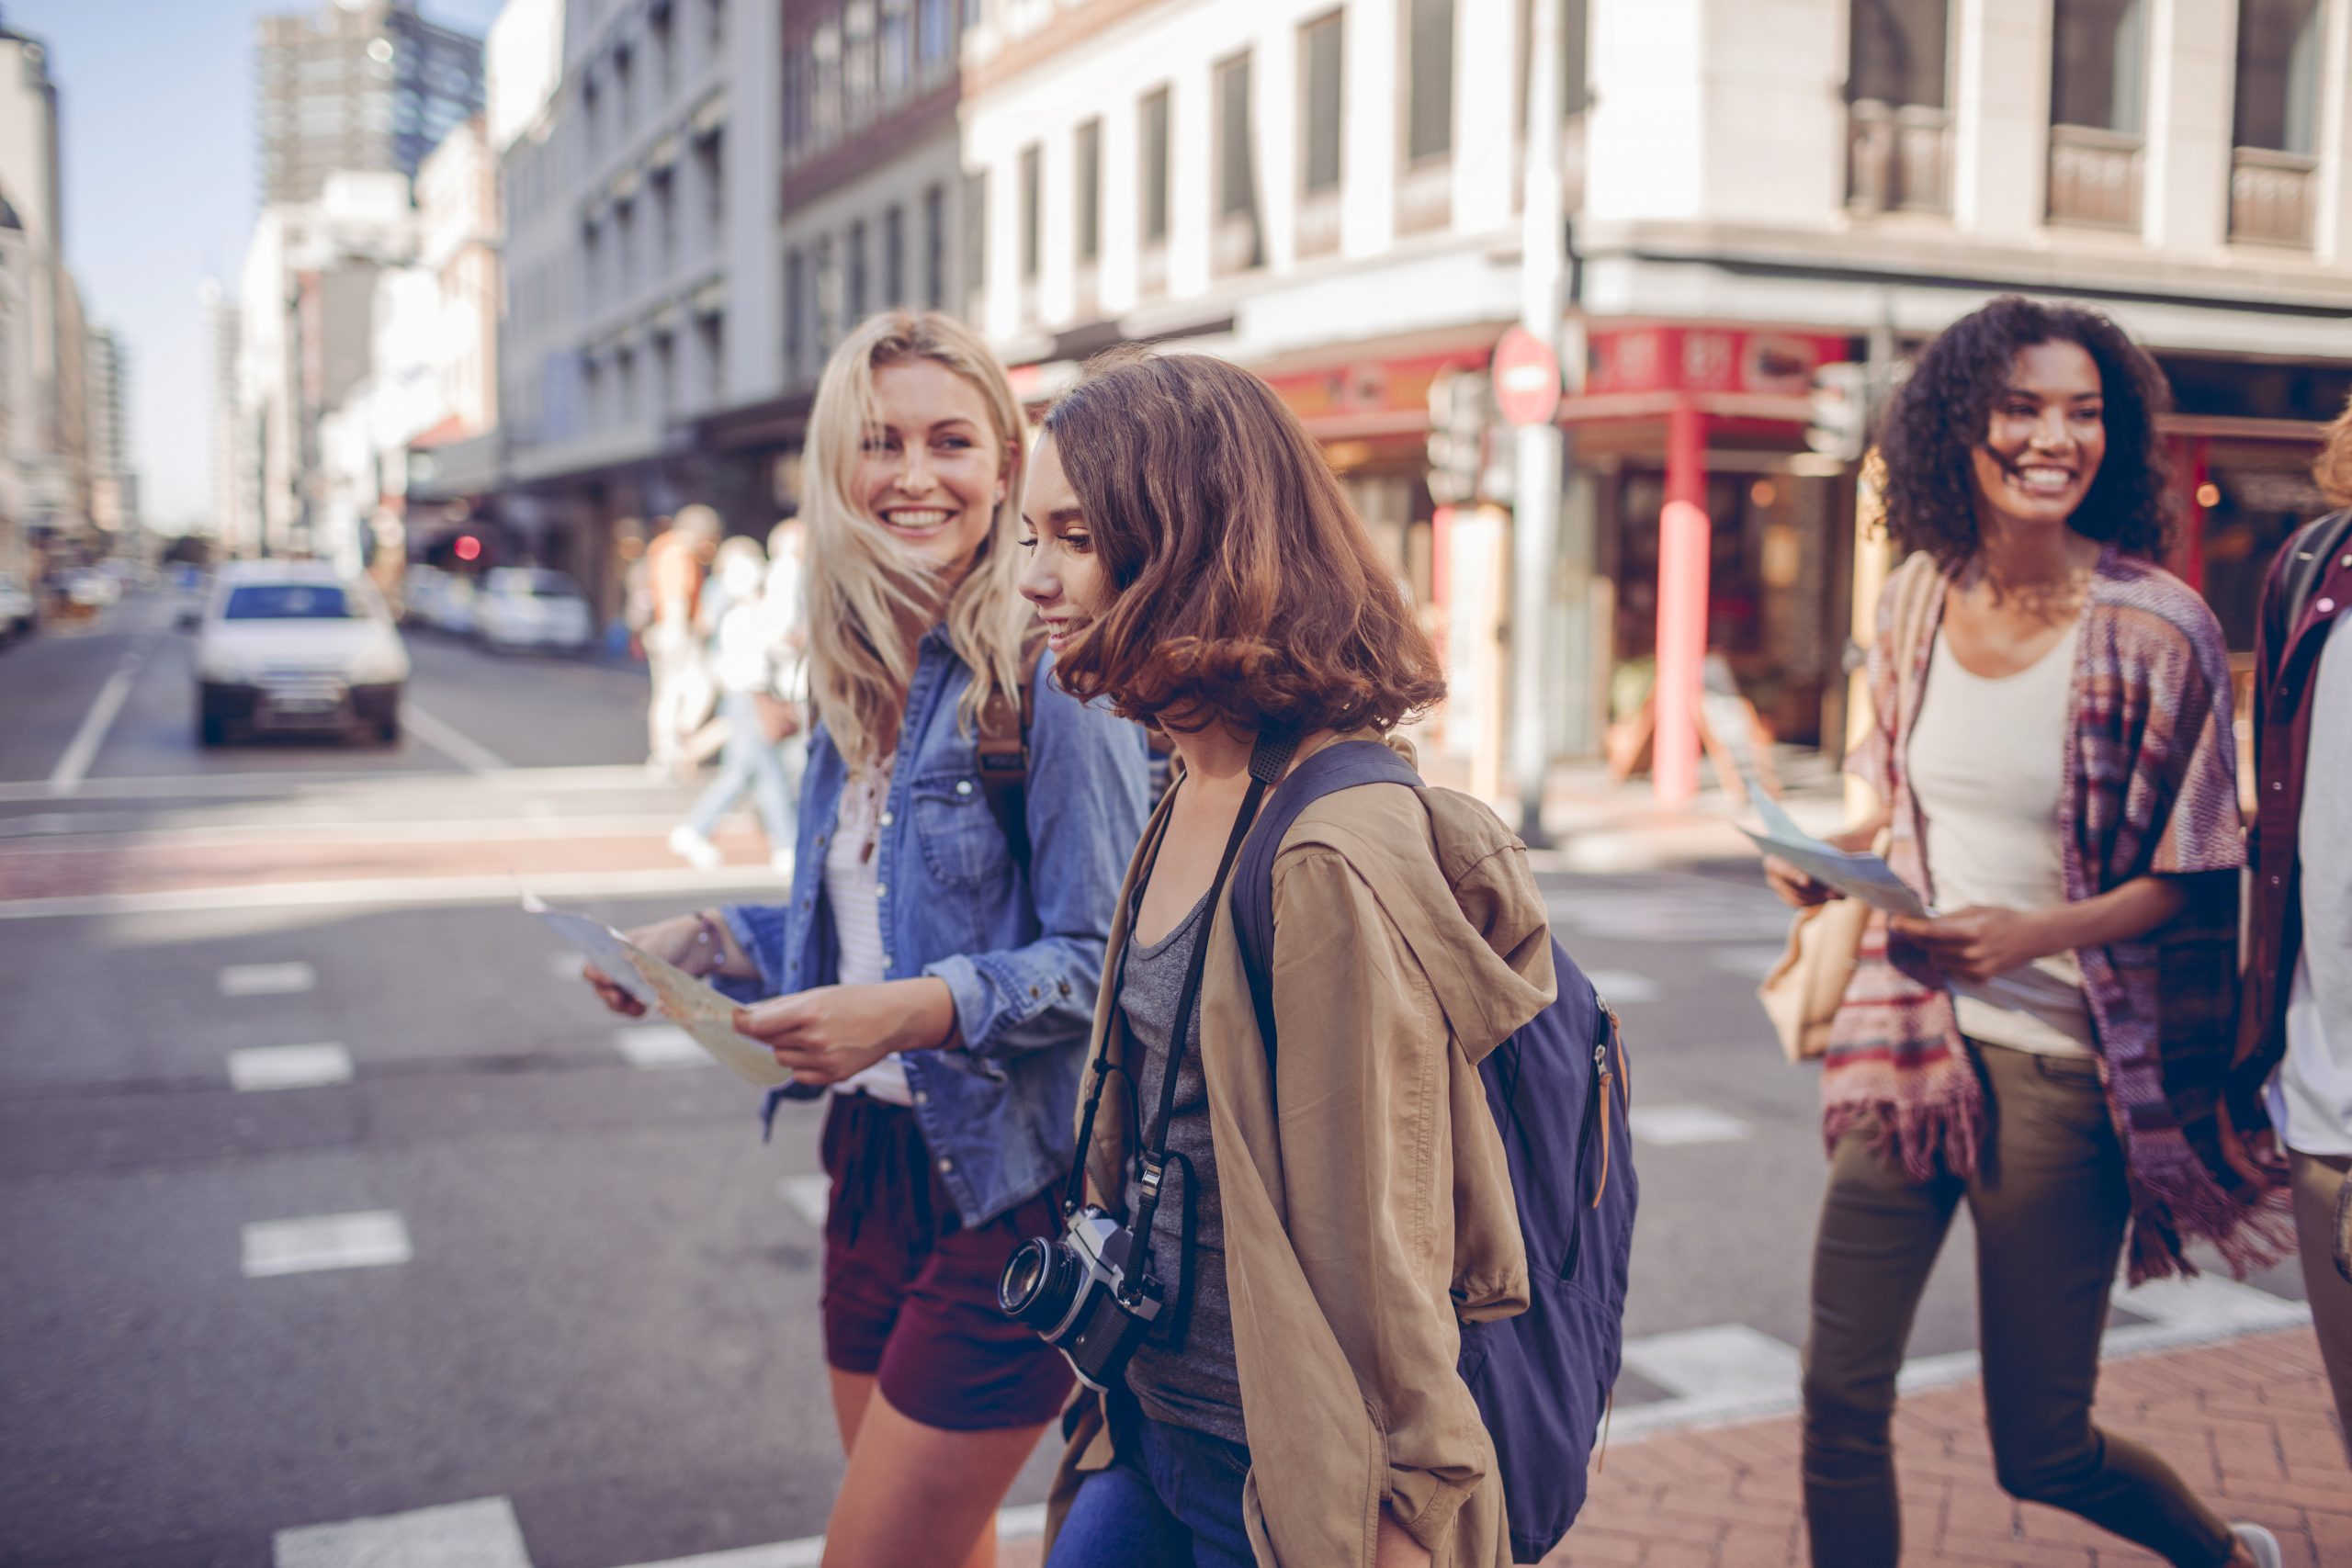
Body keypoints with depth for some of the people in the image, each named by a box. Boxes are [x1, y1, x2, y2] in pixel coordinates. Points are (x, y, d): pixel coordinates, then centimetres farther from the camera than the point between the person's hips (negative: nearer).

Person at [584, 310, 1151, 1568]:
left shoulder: (1048, 673, -16)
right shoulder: (858, 676, 8)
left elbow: (1102, 960, -18)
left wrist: (916, 1009, -30)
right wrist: (710, 942, 4)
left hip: (1011, 1184, -7)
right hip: (874, 1158, 8)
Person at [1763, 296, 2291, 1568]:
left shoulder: (2155, 629, -11)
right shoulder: (1915, 600, 3)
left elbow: (2198, 879, -7)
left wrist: (2035, 933, -22)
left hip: (2059, 1066, -4)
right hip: (1911, 1034, 4)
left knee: (2040, 1451, 9)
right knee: (1839, 1402, 2)